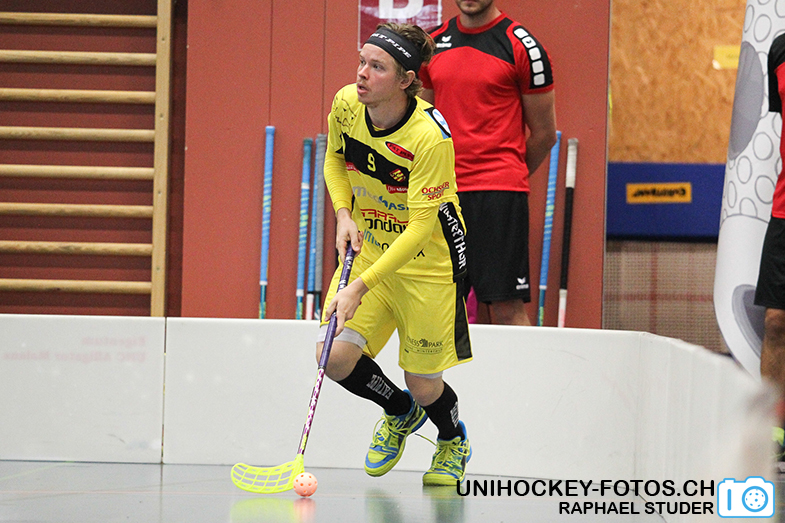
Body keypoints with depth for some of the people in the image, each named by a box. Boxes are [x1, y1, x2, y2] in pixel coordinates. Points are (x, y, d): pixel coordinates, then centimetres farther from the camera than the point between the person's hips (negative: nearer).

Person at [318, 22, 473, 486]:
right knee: (335, 356, -12)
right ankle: (400, 412, 22)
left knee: (423, 384, 1)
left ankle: (454, 441, 39)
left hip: (428, 261, -5)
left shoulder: (430, 137, -29)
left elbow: (420, 227, -28)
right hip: (367, 248, 5)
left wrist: (362, 286, -32)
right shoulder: (346, 105, -12)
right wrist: (344, 213, -8)